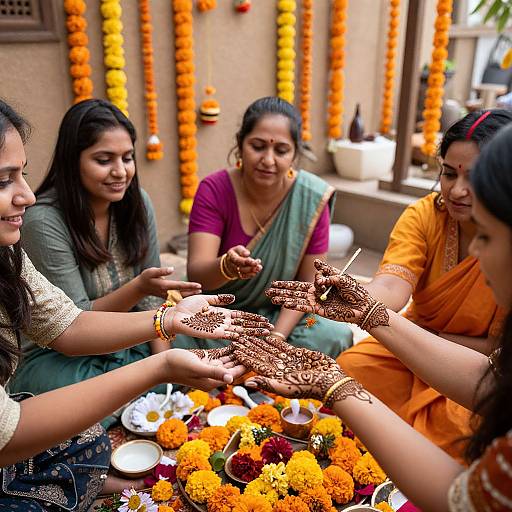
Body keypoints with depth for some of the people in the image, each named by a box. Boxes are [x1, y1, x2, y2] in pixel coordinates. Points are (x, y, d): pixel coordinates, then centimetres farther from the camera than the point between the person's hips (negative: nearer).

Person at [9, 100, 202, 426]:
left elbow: (151, 294, 1)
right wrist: (138, 288, -33)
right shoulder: (44, 221, -20)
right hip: (55, 357, -4)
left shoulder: (138, 203, -4)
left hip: (127, 343, 5)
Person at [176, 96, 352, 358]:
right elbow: (196, 272, -24)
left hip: (281, 316, 1)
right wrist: (226, 267, -48)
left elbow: (307, 284, -6)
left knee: (335, 336, -25)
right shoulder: (214, 190, -14)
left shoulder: (312, 198, -13)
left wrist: (276, 337, -19)